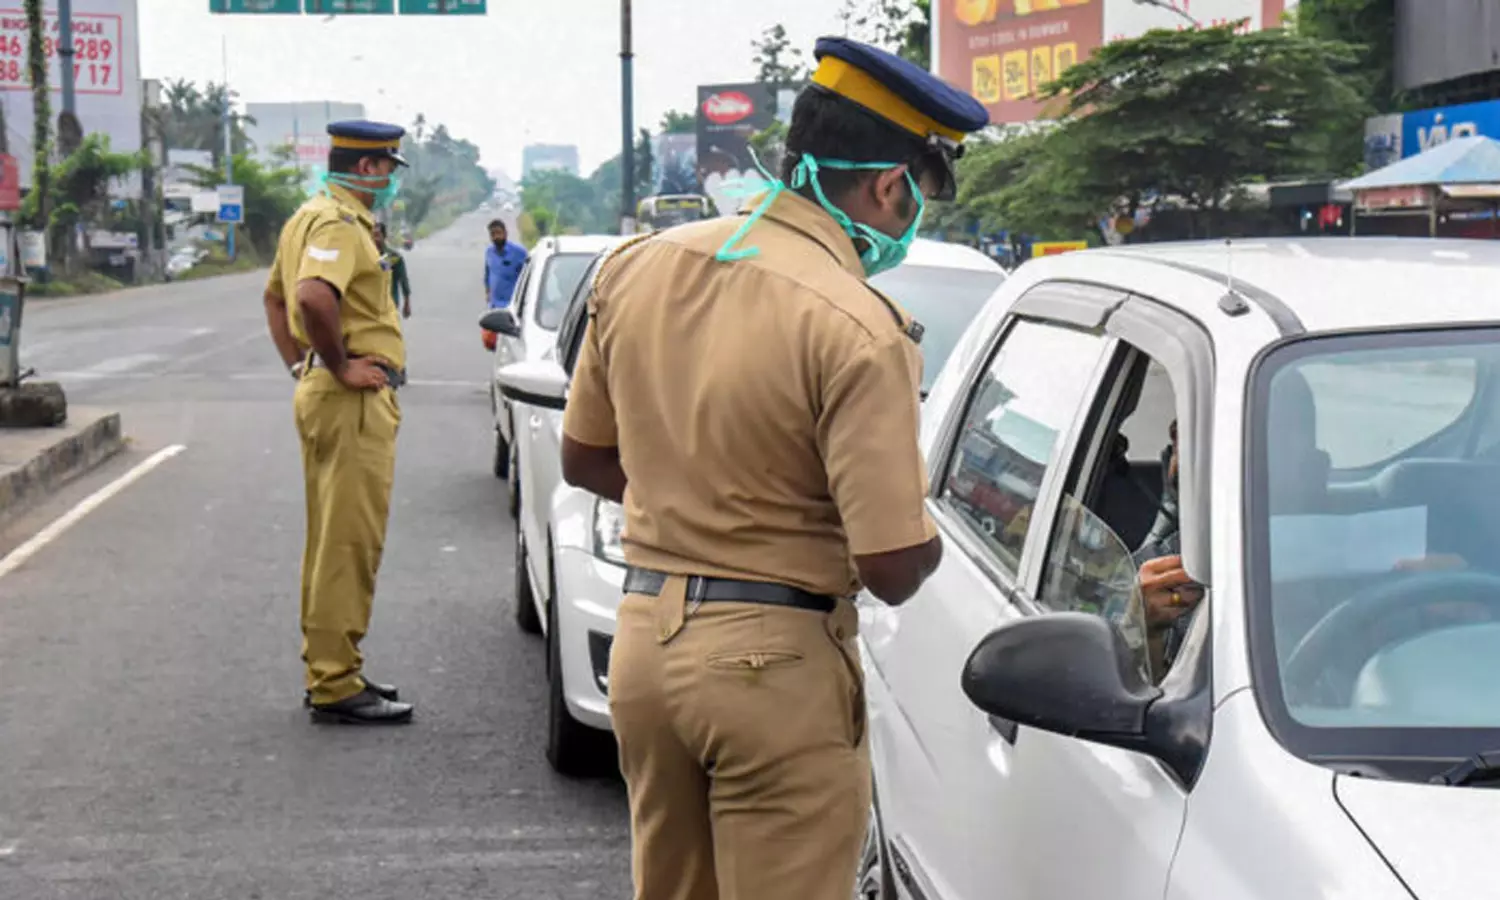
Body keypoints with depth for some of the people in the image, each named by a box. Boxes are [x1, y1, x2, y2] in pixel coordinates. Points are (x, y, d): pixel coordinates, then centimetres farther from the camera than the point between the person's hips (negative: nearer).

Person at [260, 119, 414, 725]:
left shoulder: (309, 217, 18)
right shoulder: (341, 223, -16)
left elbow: (276, 295, 29)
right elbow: (313, 296, -34)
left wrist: (299, 365, 20)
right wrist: (339, 366, -22)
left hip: (323, 396, 11)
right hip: (354, 401, -11)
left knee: (331, 539, 17)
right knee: (351, 543, -7)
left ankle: (327, 669, 26)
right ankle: (336, 685, -3)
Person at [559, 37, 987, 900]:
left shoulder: (637, 265, 2)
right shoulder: (859, 329, -20)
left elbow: (586, 459, 13)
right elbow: (892, 568, -18)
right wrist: (928, 529, 4)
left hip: (643, 637, 7)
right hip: (776, 664, -7)